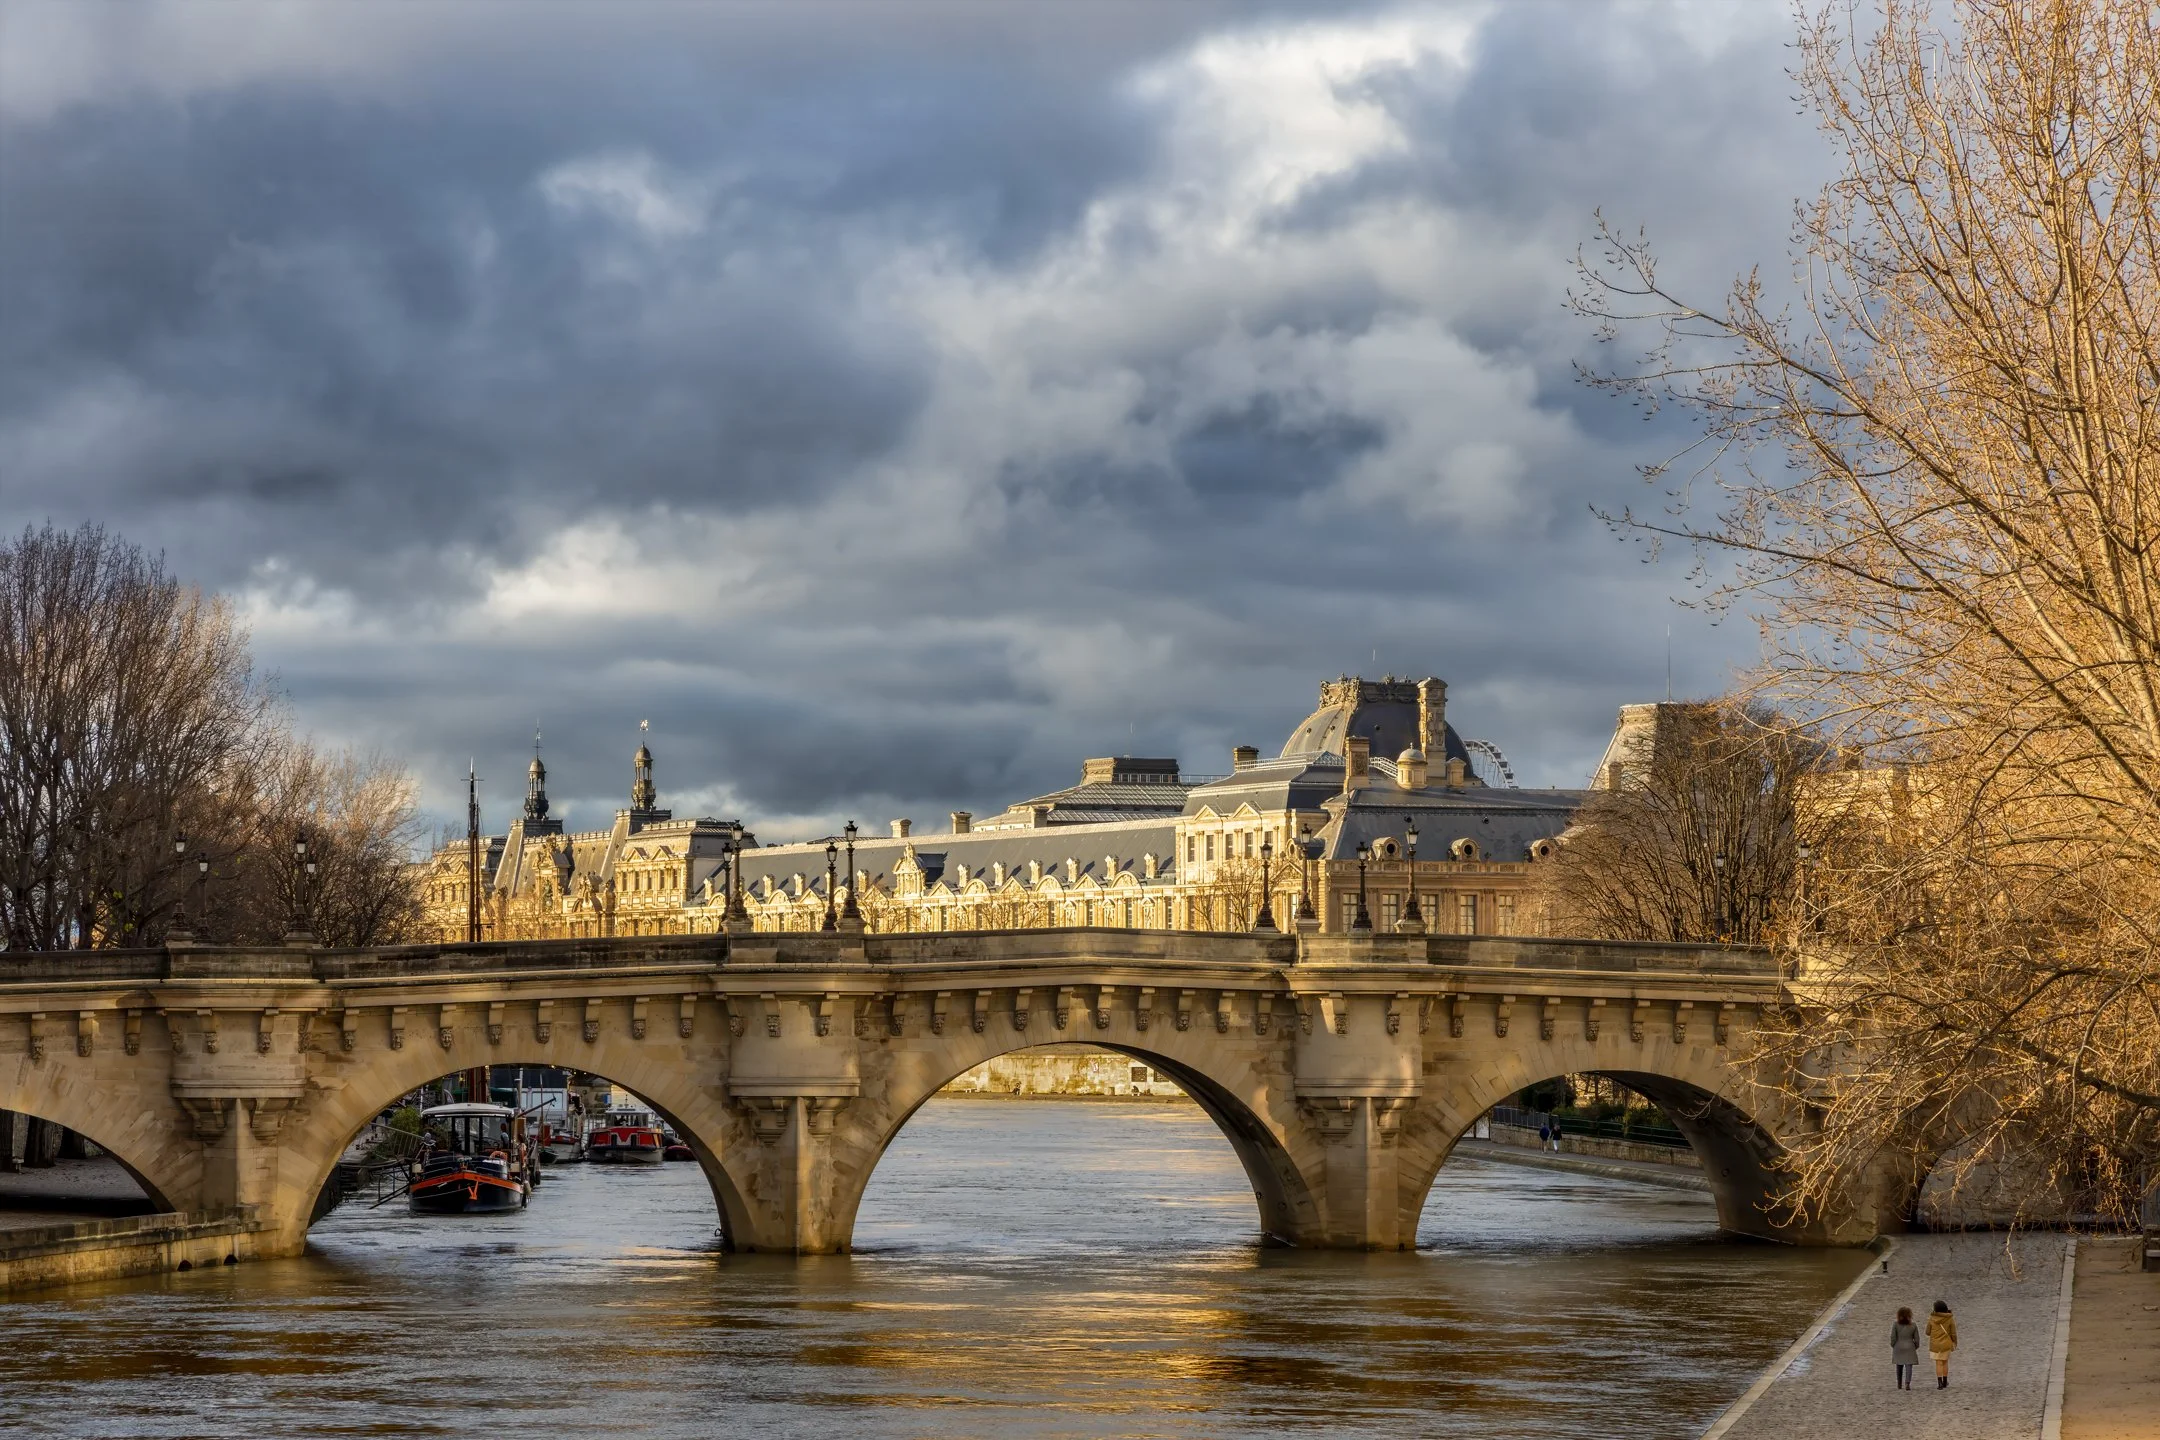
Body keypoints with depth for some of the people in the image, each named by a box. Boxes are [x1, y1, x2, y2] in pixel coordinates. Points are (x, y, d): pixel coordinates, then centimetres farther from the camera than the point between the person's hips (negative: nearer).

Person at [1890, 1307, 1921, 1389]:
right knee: (1908, 1366, -3)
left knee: (1899, 1367, 15)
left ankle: (1899, 1384, 25)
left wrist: (1893, 1346, 10)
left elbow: (1893, 1338, -7)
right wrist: (1915, 1347, 16)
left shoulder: (1896, 1325, -8)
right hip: (1909, 1348, -1)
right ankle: (1907, 1383, -19)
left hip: (1898, 1348, 1)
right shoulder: (1913, 1326, -5)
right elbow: (1916, 1339, -2)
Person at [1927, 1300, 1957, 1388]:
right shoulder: (1950, 1319, -8)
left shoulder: (1932, 1319, -8)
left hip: (1935, 1344, -1)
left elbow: (1928, 1332, -1)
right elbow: (1953, 1333, -4)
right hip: (1946, 1344, 1)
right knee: (1945, 1362, 16)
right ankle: (1945, 1382, 24)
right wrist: (1955, 1342, 12)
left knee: (1938, 1363, 3)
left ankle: (1939, 1383, -6)